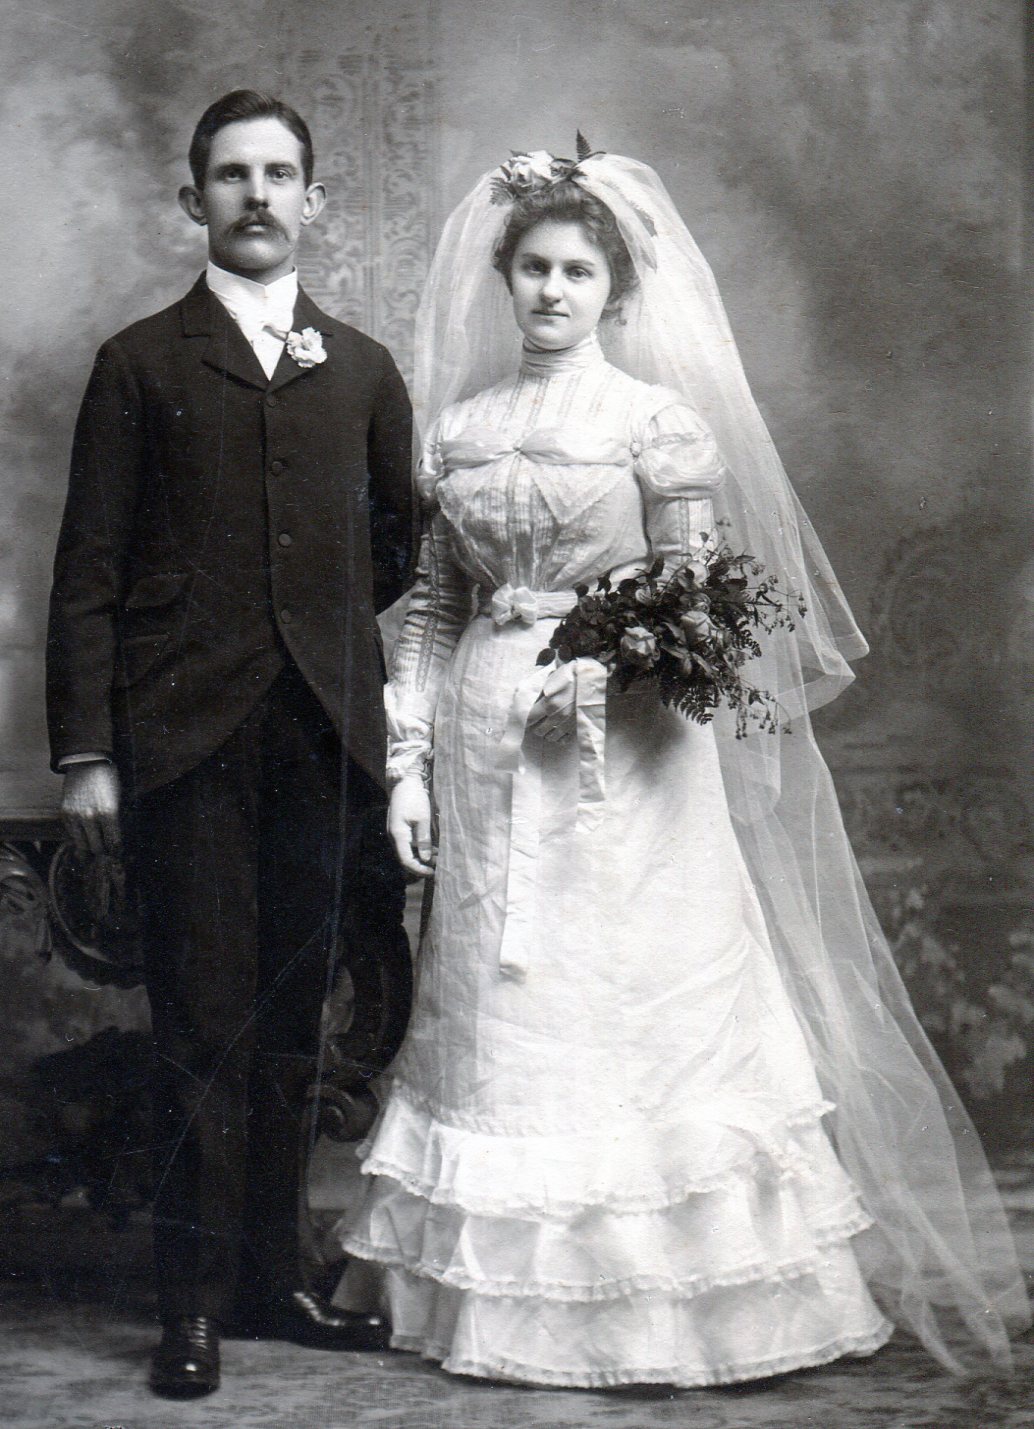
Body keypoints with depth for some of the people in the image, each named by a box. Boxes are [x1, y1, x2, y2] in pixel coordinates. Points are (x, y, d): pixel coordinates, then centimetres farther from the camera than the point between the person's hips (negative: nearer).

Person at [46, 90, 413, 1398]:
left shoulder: (363, 372, 15)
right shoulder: (139, 365, 6)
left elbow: (397, 555, 20)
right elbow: (88, 572, 1)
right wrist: (85, 752, -6)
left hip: (327, 740, 3)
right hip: (187, 742, -3)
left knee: (288, 1031, 10)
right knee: (204, 1031, -1)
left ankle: (272, 1279, 21)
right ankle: (194, 1302, 10)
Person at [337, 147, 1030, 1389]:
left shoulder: (660, 419, -1)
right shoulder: (459, 425, 11)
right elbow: (433, 607, 12)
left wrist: (599, 671, -20)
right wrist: (409, 760, 5)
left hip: (624, 753, -4)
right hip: (489, 751, 4)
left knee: (637, 1007, -3)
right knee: (500, 1016, 7)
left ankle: (663, 1299, 8)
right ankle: (514, 1294, 18)